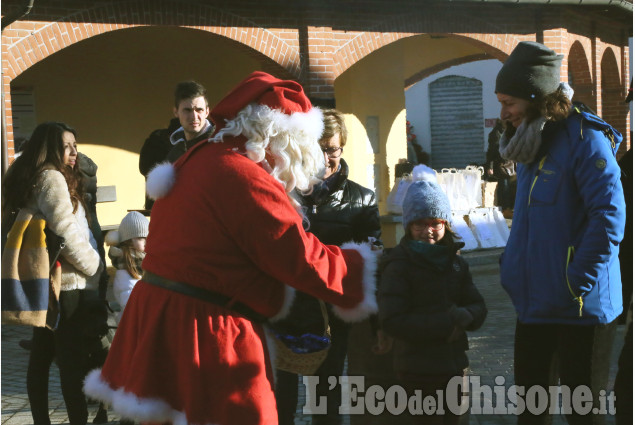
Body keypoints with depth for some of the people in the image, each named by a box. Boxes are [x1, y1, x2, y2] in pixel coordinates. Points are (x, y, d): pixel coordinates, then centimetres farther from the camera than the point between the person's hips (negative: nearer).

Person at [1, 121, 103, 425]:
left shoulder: (29, 179, 16)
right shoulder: (52, 178, -13)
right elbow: (65, 232, -21)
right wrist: (95, 266, -10)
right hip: (65, 284, -10)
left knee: (41, 356, 12)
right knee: (72, 359, -8)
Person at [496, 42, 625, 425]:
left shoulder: (585, 139, -16)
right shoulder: (530, 144, 12)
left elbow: (609, 217, -23)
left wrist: (577, 286, -22)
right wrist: (513, 264, 14)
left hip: (578, 306, -8)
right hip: (534, 302, 9)